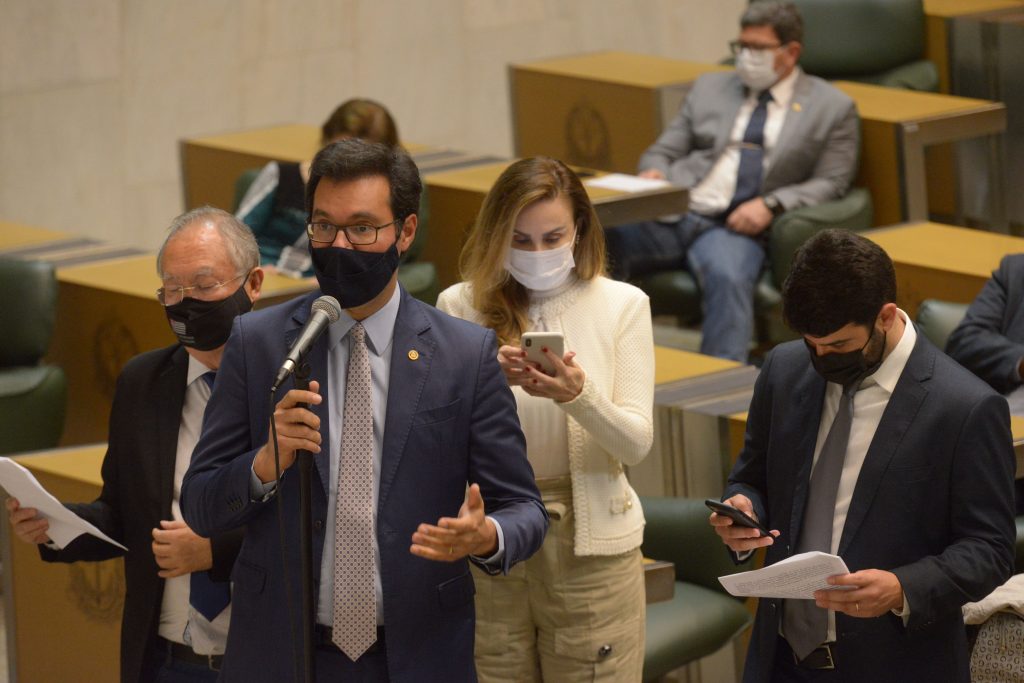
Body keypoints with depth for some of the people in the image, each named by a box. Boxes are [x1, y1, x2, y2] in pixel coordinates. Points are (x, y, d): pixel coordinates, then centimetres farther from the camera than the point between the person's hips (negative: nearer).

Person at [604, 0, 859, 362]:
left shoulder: (831, 108, 12)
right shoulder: (710, 87, 22)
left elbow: (830, 183, 6)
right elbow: (662, 152, 22)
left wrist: (771, 204, -12)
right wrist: (652, 174, -4)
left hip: (737, 227, -3)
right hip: (672, 214, 3)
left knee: (728, 277, -39)